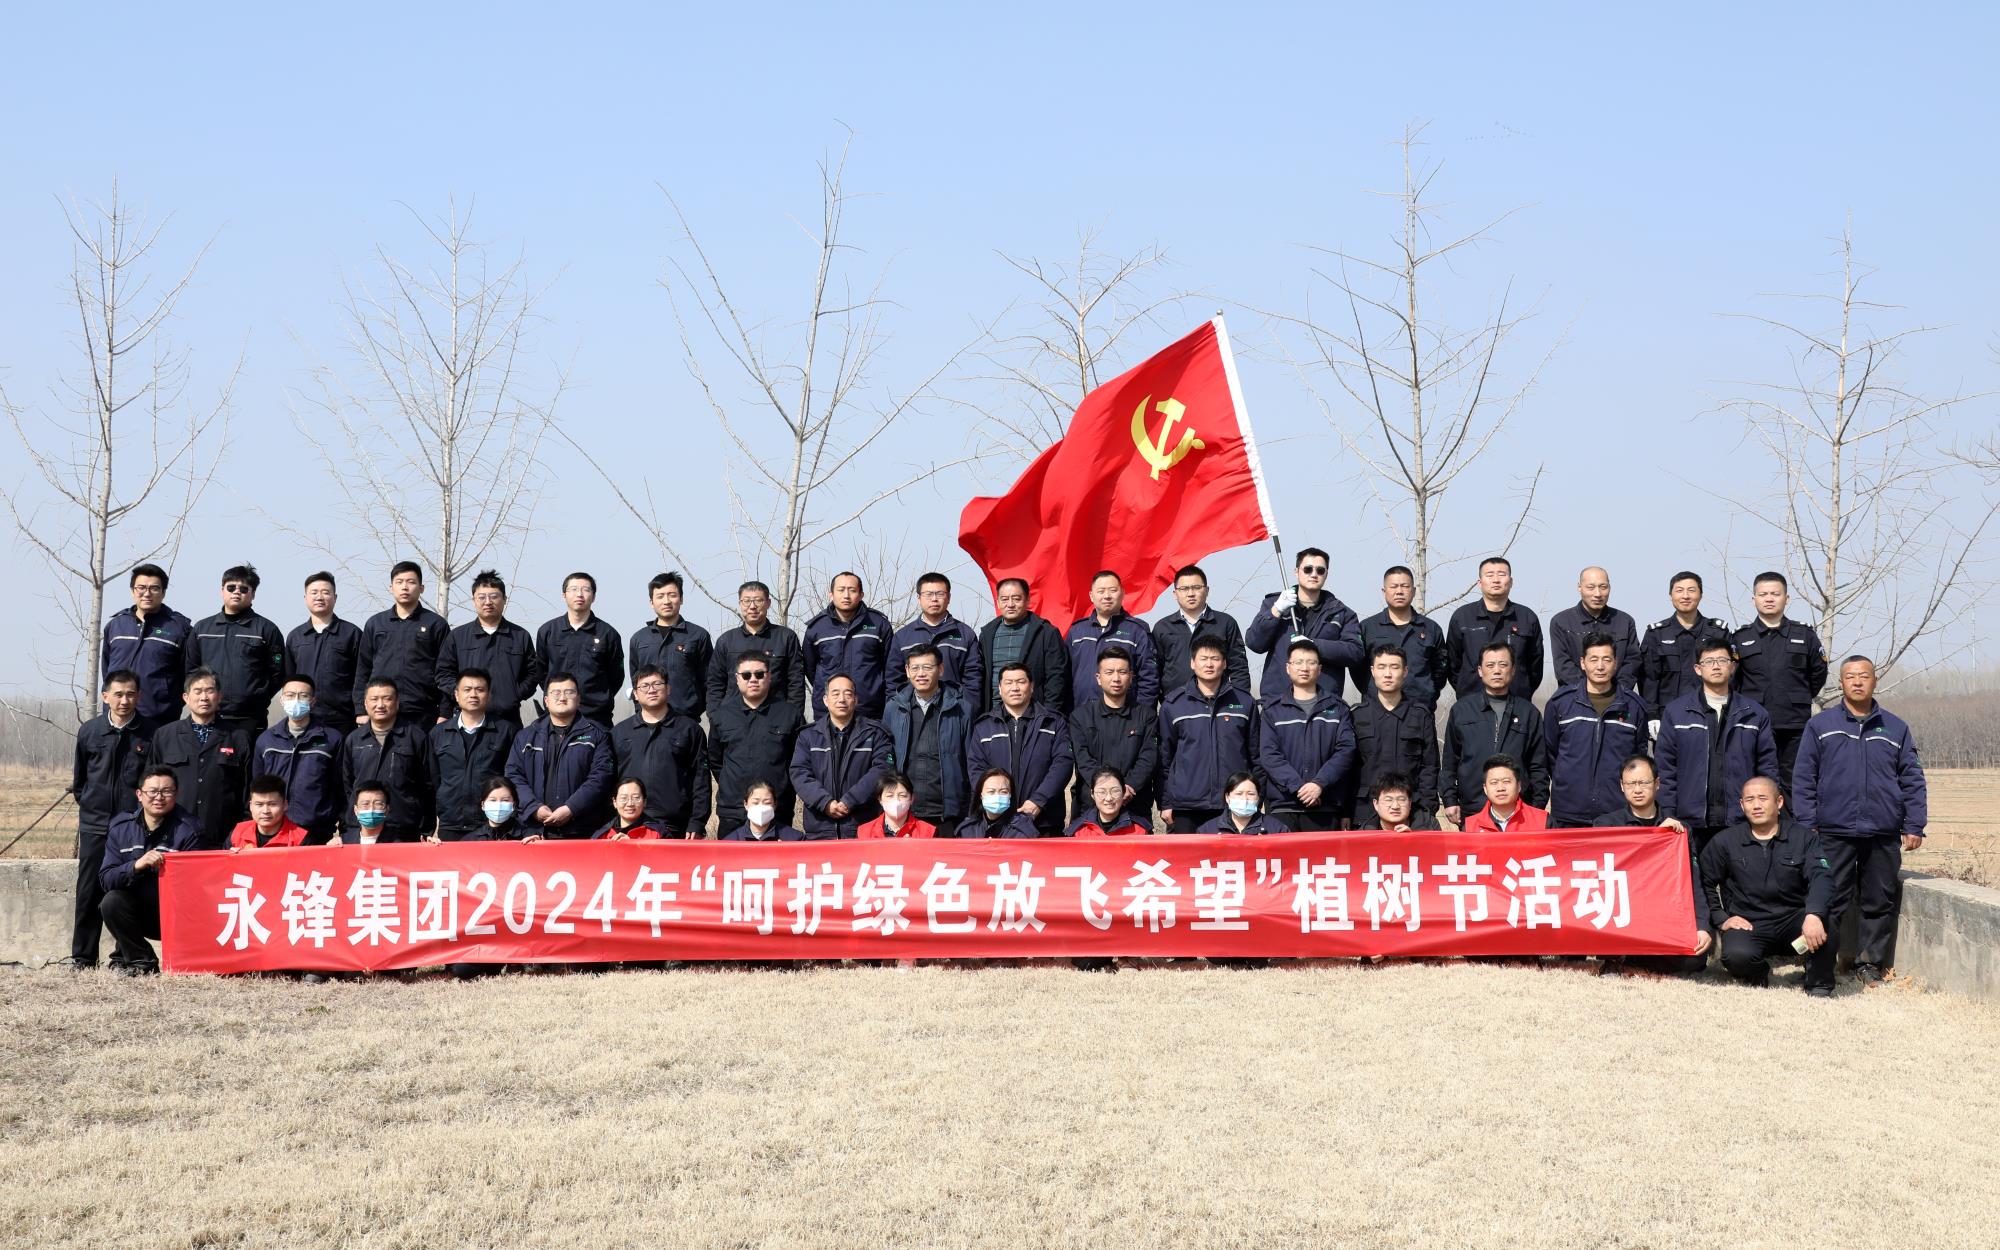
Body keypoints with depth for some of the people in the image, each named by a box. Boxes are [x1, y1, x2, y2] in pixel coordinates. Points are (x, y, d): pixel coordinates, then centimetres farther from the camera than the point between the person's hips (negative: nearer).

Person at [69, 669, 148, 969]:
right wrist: (86, 802, 13)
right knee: (89, 892, 3)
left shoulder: (149, 733, -2)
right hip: (94, 824, 2)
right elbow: (79, 778, 17)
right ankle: (82, 958, 11)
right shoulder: (89, 731, 4)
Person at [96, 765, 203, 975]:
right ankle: (142, 962, -7)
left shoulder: (188, 829, -8)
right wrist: (136, 865, -26)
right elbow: (105, 880, -10)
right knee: (112, 901, -25)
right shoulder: (120, 827, 0)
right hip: (137, 910, 2)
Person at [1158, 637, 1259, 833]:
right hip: (1186, 811, -1)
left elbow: (1255, 755, 11)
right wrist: (1165, 804, 3)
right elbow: (1164, 759, 8)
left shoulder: (1244, 703, 9)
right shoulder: (1172, 705, 6)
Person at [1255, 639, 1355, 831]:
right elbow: (1268, 754, 0)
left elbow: (1346, 750, 1)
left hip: (1326, 808, 0)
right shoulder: (1272, 710, 10)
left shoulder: (1337, 708, 12)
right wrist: (1297, 786, -14)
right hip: (1283, 804, 0)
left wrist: (1319, 783, -13)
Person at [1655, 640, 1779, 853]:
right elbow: (1665, 769, 5)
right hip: (1691, 824, -1)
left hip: (1741, 824, 1)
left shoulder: (1754, 713, 11)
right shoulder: (1676, 712, 8)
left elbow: (1768, 767, 10)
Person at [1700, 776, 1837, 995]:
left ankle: (1819, 985, -8)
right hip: (1748, 923, 0)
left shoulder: (1804, 837, 1)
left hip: (1794, 919, 0)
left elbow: (1821, 877, -15)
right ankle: (1758, 974, 7)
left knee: (1827, 917, -33)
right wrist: (1720, 919, -4)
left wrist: (1814, 915, -34)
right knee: (1737, 955, -34)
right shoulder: (1725, 842, 6)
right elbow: (1705, 882, 10)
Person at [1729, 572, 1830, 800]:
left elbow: (1818, 674, 17)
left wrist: (1801, 700, 15)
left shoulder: (1805, 636, 8)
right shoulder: (1740, 638, 6)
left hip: (1796, 728, 0)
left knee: (1793, 784, 3)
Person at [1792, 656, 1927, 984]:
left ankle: (1870, 963, 15)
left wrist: (1914, 825, 3)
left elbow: (1913, 780, 11)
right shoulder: (1820, 725, 7)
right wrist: (1807, 824, -4)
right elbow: (1803, 779, 4)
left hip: (1884, 835, 2)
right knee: (1829, 902, -1)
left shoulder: (1895, 728, 11)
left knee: (1880, 902, 5)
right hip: (1834, 833, -2)